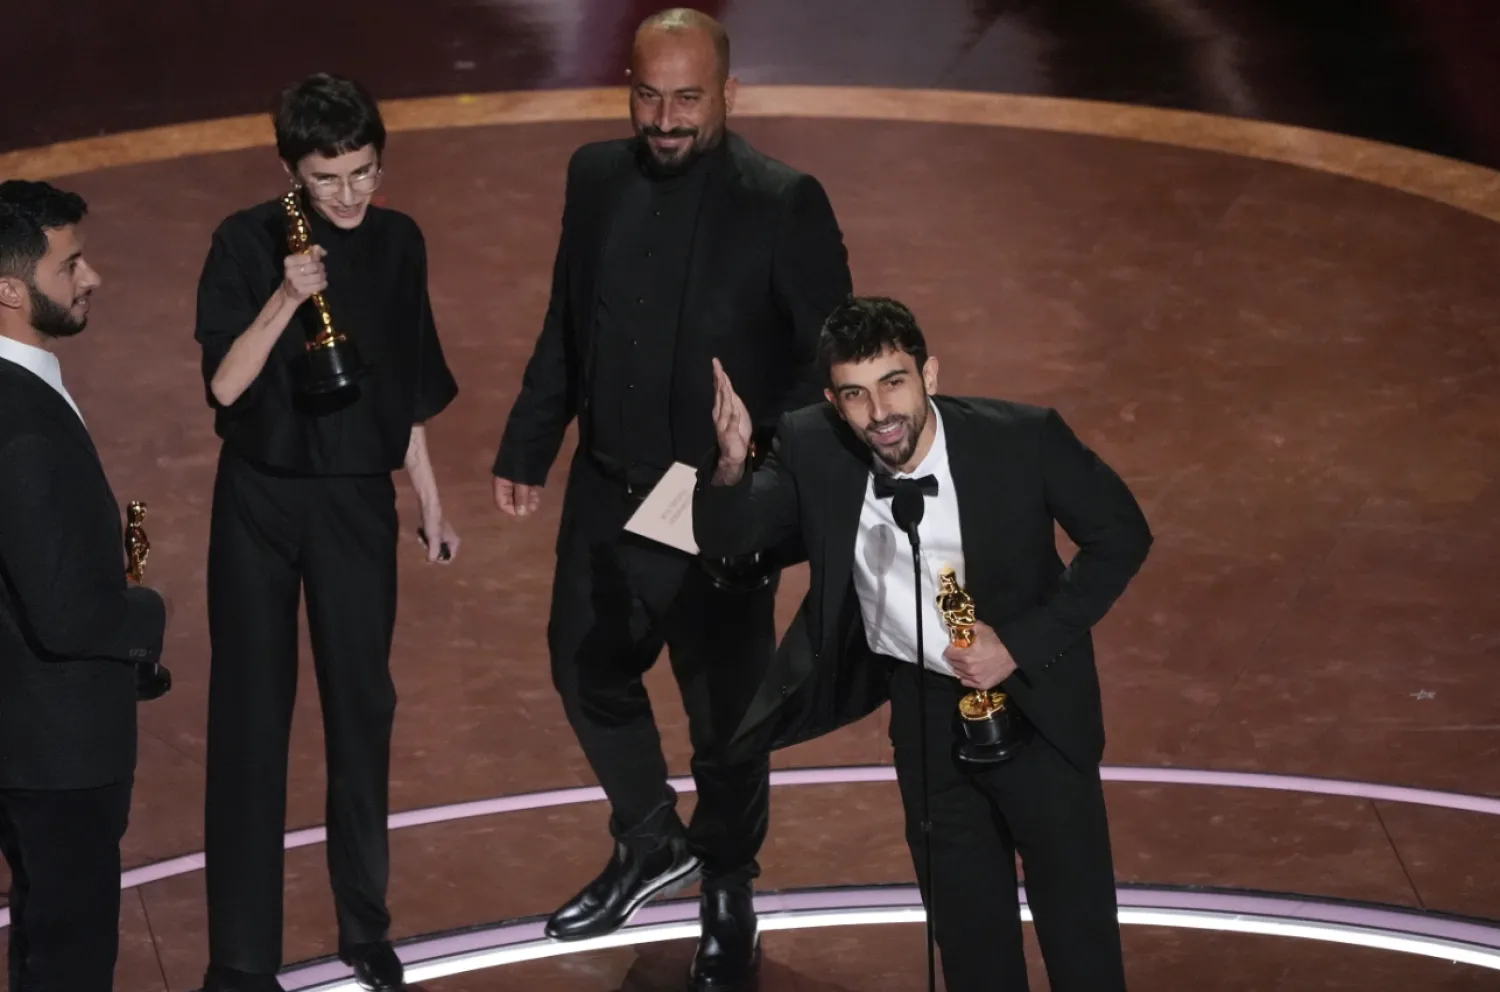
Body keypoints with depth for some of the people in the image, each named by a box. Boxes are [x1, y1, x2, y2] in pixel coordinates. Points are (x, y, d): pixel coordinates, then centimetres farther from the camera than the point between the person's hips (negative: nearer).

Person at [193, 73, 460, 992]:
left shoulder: (398, 243, 1)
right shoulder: (248, 242, -10)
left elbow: (405, 388, 10)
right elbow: (225, 385, -15)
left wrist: (432, 502, 13)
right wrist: (285, 300, -29)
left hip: (358, 499, 3)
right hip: (260, 501, -3)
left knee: (363, 709, 10)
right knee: (251, 718, 0)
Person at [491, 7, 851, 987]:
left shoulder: (785, 204, -16)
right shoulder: (596, 176, -1)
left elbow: (828, 356, -12)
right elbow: (566, 326, 9)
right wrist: (529, 449, 11)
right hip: (607, 496, 5)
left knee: (725, 712, 11)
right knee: (589, 671, 19)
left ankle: (729, 902, 34)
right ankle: (651, 842, 45)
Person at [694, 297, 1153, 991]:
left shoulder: (1023, 439, -22)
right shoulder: (814, 450, -15)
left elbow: (1121, 535, -11)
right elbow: (724, 536, -15)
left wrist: (1024, 643, -18)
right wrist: (731, 463, -37)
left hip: (1035, 699, -3)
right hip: (923, 705, 3)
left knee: (1079, 933, 6)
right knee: (968, 934, 14)